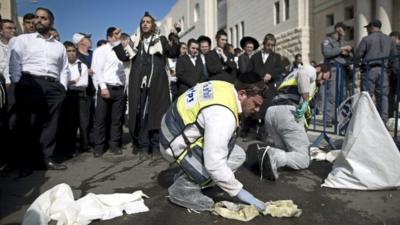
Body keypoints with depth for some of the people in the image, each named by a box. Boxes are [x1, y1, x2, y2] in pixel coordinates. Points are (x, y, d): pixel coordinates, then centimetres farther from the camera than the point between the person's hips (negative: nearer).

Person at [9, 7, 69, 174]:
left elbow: (63, 69, 17)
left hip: (53, 86, 3)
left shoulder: (59, 46, 19)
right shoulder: (22, 39, 11)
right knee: (28, 124, -1)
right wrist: (18, 84, -7)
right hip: (29, 84, -2)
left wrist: (62, 88, 6)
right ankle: (26, 162, 7)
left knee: (50, 124, 3)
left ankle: (48, 159, 11)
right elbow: (14, 63, 4)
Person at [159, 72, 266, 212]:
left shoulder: (227, 88, -4)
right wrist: (238, 191, -19)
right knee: (234, 157, -19)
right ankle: (184, 188, -4)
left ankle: (187, 177, 14)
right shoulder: (223, 115, -31)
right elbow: (213, 164, -31)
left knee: (237, 155, 5)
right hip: (176, 144, -9)